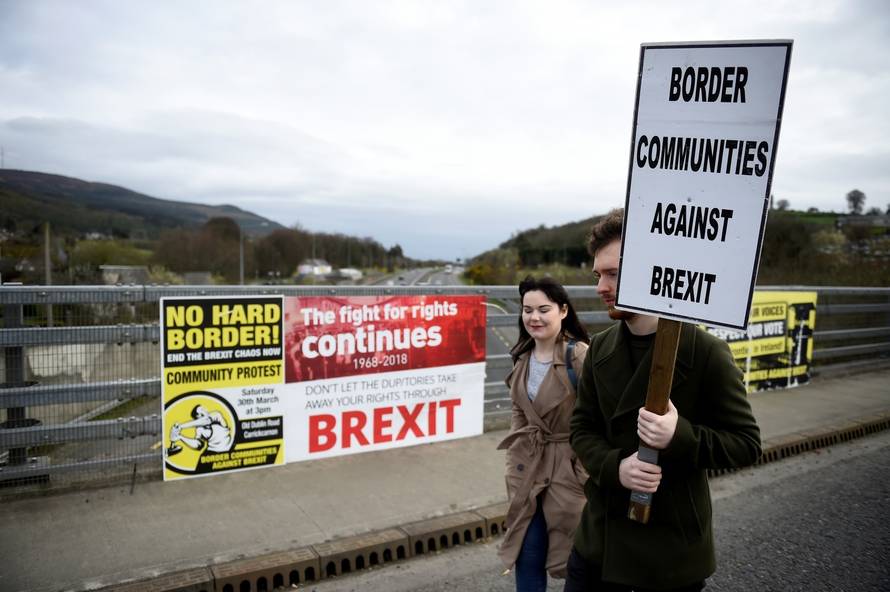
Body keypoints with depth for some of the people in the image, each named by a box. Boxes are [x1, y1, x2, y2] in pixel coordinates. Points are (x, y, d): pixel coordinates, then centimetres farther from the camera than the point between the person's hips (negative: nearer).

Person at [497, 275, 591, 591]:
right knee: (526, 557, 13)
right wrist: (514, 460, 11)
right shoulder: (523, 357, 4)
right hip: (528, 467, 6)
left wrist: (589, 473, -15)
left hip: (571, 467, -6)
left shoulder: (580, 355, -17)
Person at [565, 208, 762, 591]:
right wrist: (615, 466, -16)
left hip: (672, 548, -4)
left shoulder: (707, 353, -14)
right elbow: (581, 428, 4)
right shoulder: (600, 349, 1)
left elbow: (747, 443, -9)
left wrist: (681, 435, -27)